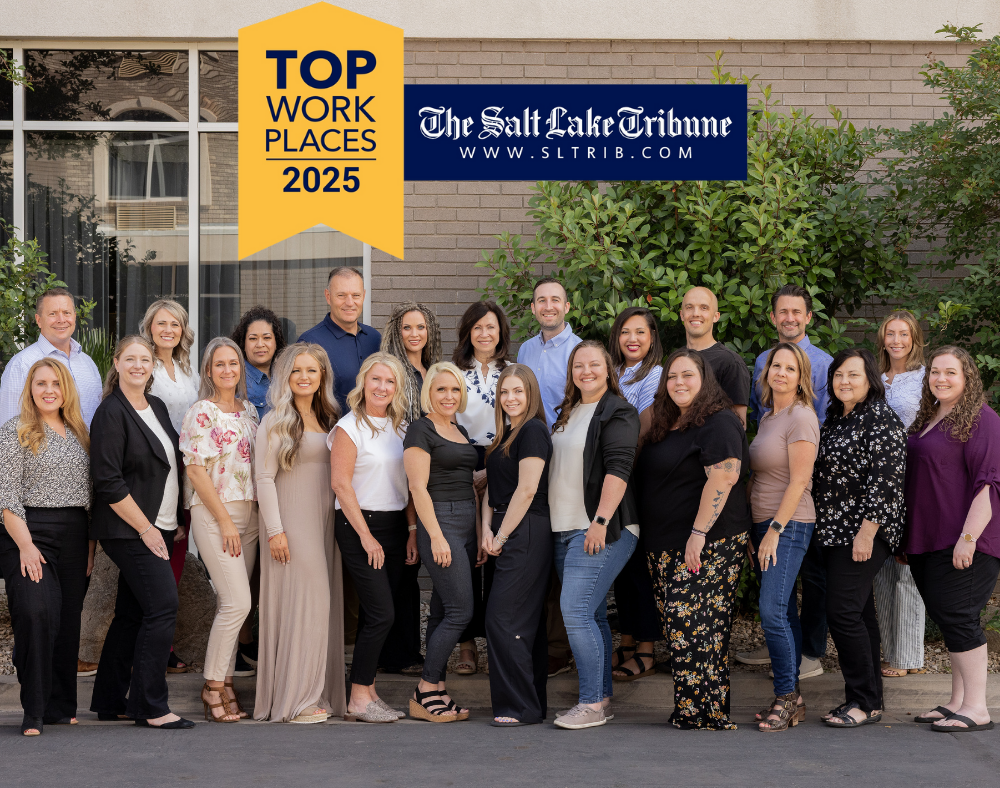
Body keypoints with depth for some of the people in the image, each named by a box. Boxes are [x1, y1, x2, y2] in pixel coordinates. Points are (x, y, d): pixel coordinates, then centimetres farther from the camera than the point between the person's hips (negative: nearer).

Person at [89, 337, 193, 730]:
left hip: (159, 527, 8)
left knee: (132, 613, 10)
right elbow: (108, 481, -16)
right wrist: (144, 528, -15)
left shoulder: (158, 407, 14)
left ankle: (110, 701, 18)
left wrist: (176, 520, 17)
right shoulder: (112, 413, -11)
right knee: (163, 606, -13)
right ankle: (150, 706, -8)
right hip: (131, 530, -8)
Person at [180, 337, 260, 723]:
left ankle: (224, 681, 11)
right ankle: (213, 685, -3)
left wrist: (260, 515, 10)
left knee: (233, 604, 5)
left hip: (247, 514, 7)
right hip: (212, 514, -6)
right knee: (238, 602, -12)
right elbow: (196, 472, -11)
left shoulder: (249, 411, 14)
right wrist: (225, 521, -13)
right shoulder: (202, 413, -7)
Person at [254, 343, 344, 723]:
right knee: (299, 602, -8)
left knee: (324, 603, 6)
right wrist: (275, 530, -15)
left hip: (326, 522, 7)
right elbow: (264, 478, -9)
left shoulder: (329, 419, 15)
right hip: (291, 522, -6)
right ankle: (293, 700, -3)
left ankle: (319, 694, 12)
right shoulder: (275, 422, -5)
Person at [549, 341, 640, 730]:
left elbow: (617, 469, -16)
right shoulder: (567, 414, 18)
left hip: (601, 530, -8)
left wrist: (600, 521, -24)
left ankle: (592, 703, -11)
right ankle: (603, 697, 16)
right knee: (592, 615, 10)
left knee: (575, 610, -15)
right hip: (563, 530, 8)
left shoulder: (618, 413, -7)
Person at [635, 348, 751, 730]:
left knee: (693, 625, -12)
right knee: (678, 627, 8)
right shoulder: (666, 426, 19)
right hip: (666, 547, 9)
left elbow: (723, 477, -20)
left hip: (707, 545, -9)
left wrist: (698, 533, -24)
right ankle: (688, 709, 12)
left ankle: (706, 713, -7)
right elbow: (647, 481, 27)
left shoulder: (719, 423, -10)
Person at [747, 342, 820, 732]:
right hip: (763, 524, 8)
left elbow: (798, 481, -15)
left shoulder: (801, 418, -11)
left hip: (789, 525, -8)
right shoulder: (767, 418, 16)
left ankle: (786, 697, -5)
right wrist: (751, 530, 15)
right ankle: (790, 699, 11)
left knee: (772, 611, -14)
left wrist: (775, 530, -16)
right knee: (783, 613, 8)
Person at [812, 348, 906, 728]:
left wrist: (867, 531, -21)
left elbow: (886, 480, -18)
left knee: (843, 611, -12)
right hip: (835, 532, 9)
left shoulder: (881, 420, -12)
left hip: (863, 534, -9)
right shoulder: (836, 418, 15)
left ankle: (864, 702, -4)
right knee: (859, 612, 11)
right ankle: (868, 699, 17)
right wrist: (823, 529, 21)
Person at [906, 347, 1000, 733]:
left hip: (961, 543, -9)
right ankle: (958, 701, 17)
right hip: (928, 540, 9)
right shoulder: (928, 418, 17)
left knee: (956, 616, -10)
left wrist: (968, 537, -23)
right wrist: (908, 538, 22)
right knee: (947, 618, 11)